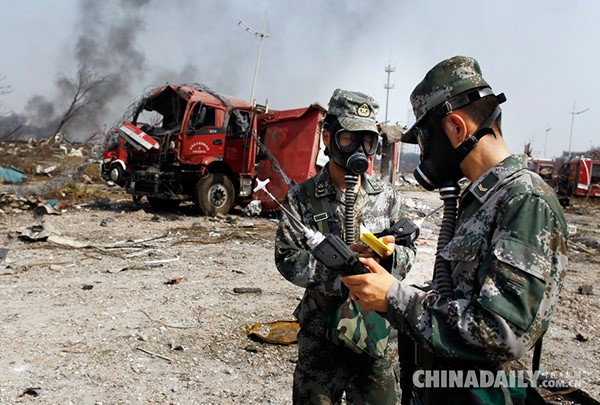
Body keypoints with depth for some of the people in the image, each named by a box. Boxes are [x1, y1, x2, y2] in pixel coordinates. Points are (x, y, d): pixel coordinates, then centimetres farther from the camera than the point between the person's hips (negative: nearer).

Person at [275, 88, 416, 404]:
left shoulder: (388, 197, 2)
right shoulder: (302, 198, -5)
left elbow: (409, 256, 6)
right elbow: (287, 259, -10)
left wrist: (391, 253, -17)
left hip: (377, 333, 2)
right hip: (321, 334, -1)